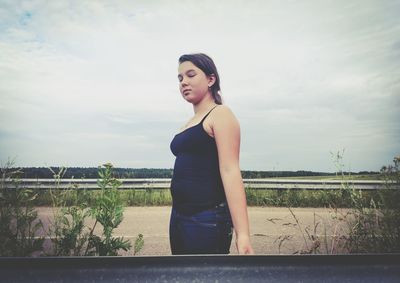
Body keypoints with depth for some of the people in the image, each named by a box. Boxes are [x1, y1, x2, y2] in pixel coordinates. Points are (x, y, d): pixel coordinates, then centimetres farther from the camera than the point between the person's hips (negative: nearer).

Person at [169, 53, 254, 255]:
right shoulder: (190, 124, 15)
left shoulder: (220, 114, -7)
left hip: (207, 219, -8)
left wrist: (242, 234, -24)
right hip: (178, 215, 8)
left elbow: (230, 171, -18)